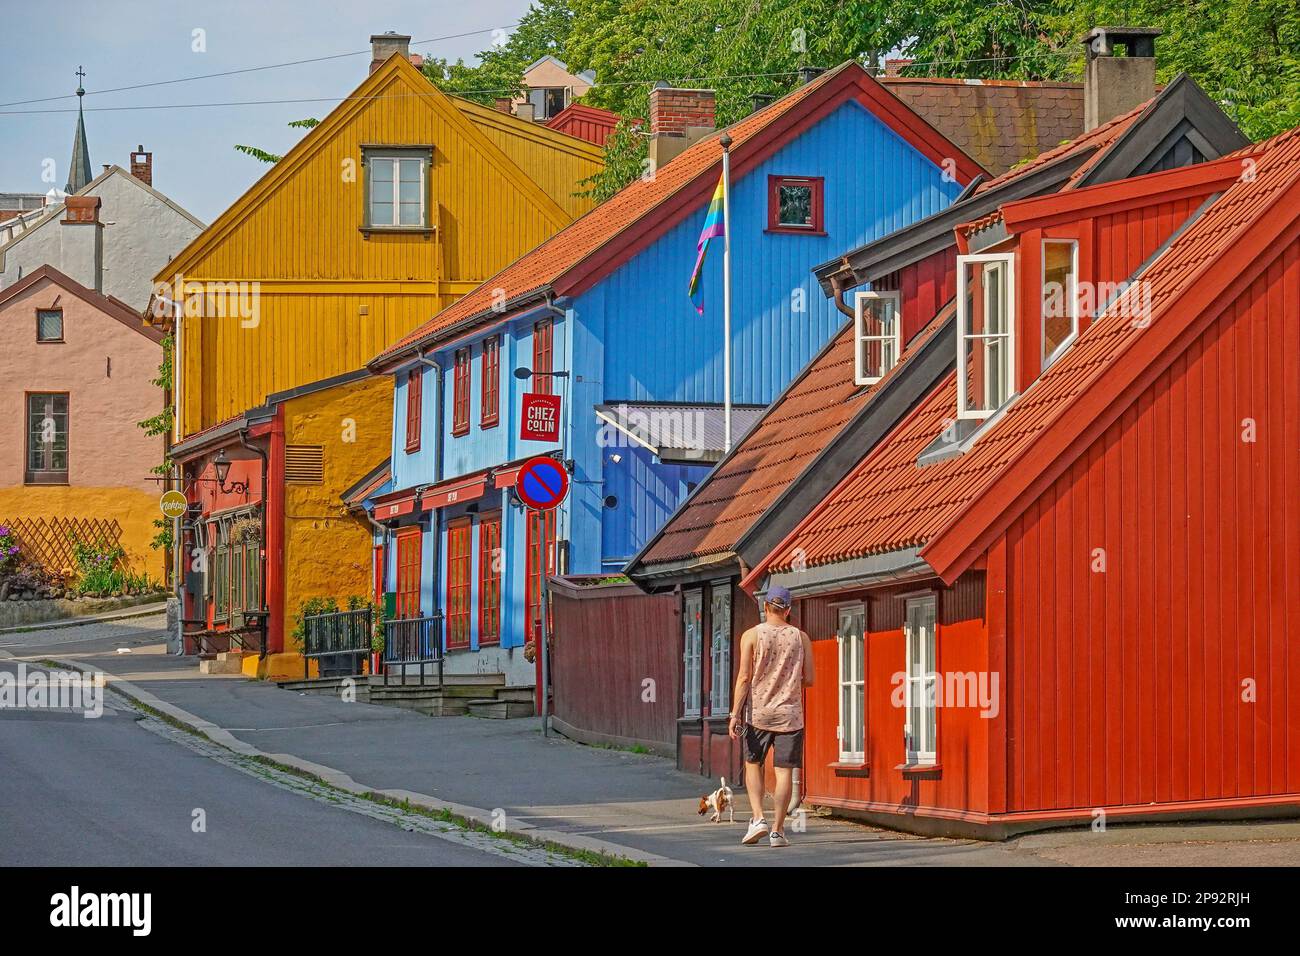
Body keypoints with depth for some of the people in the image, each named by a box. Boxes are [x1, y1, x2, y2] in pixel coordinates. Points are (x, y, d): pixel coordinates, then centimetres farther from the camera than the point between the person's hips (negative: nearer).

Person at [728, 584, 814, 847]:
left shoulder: (752, 635, -2)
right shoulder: (800, 638, 3)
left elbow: (744, 677, -7)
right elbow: (809, 679, 4)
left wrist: (735, 714, -6)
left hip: (759, 713, 0)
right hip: (790, 715, 1)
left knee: (753, 764, 15)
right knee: (784, 771, 2)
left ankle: (758, 818, -1)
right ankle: (777, 830, 0)